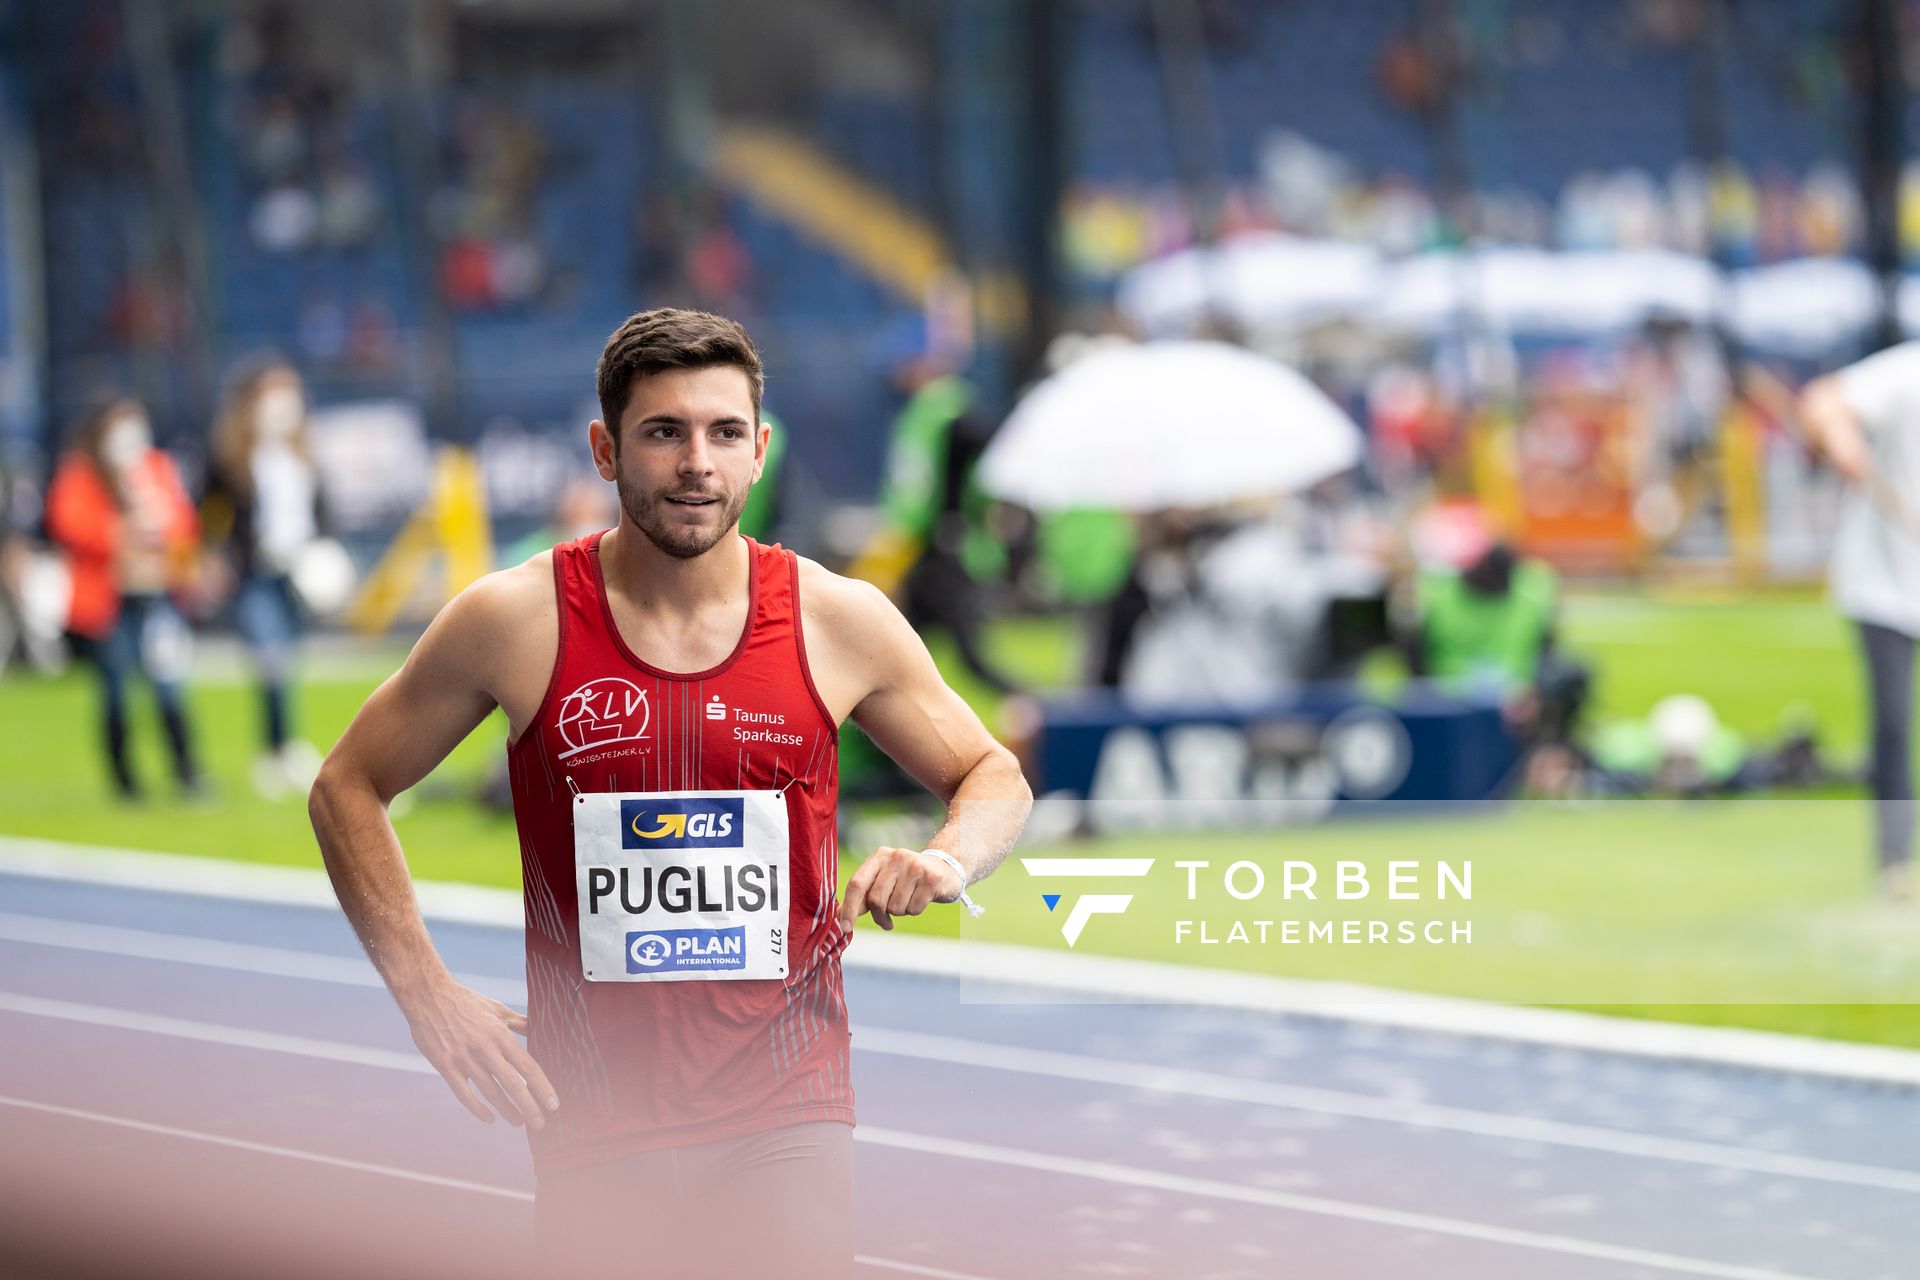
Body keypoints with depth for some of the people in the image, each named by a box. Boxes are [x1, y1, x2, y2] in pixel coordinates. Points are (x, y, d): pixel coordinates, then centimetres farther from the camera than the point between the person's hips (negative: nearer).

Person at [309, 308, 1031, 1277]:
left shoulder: (838, 621, 0)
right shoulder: (515, 621, -3)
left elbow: (993, 778, 15)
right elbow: (347, 789, 8)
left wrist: (949, 859, -8)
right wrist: (426, 995, -1)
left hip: (784, 1121, 0)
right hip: (593, 1120, 0)